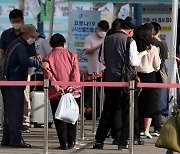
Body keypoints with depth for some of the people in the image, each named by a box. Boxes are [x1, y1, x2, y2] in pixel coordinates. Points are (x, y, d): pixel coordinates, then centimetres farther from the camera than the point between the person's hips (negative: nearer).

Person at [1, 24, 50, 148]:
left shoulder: (16, 44, 19)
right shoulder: (20, 46, -15)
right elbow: (25, 61, -33)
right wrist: (40, 64, -33)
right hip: (15, 84, -11)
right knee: (16, 112, -9)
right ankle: (16, 140, -9)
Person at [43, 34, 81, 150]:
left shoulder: (47, 58, 4)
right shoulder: (71, 55, 7)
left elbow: (48, 74, -11)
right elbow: (76, 71, -5)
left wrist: (55, 85, -19)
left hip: (56, 93, -1)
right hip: (71, 92, 1)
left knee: (59, 119, 3)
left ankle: (64, 143, -2)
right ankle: (71, 142, 13)